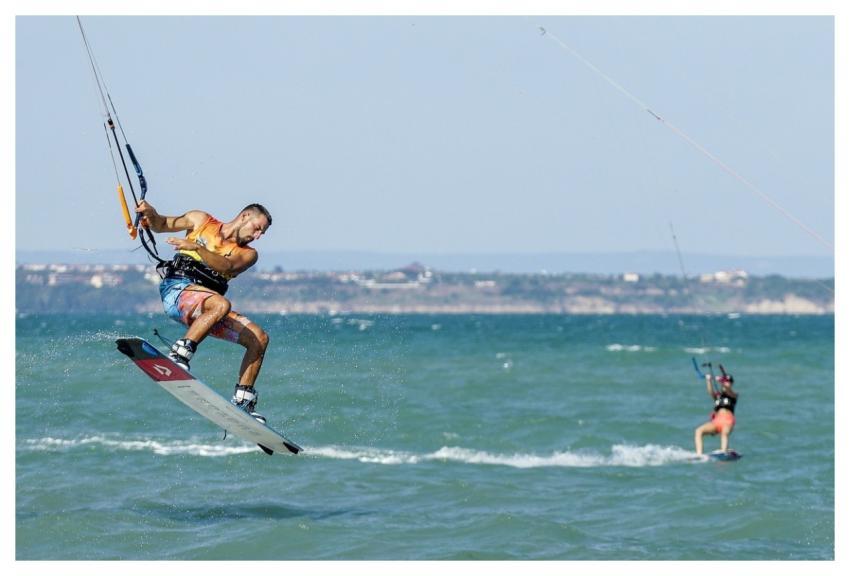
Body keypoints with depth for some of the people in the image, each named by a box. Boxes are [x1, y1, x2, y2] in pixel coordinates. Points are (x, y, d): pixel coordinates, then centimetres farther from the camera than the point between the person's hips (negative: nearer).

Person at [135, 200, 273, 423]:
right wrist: (150, 214, -8)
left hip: (206, 309, 5)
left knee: (260, 338, -8)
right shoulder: (202, 221, 14)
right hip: (176, 287, -5)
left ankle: (243, 401, -5)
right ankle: (179, 356, -36)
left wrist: (196, 247, -23)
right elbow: (161, 225, 16)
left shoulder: (248, 254, 14)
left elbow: (227, 266, -8)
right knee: (221, 304, -35)